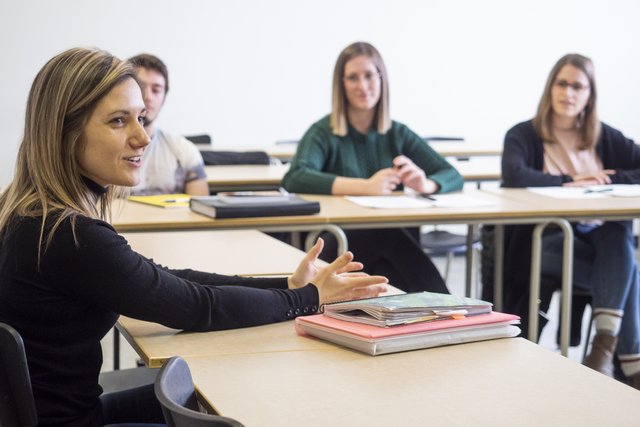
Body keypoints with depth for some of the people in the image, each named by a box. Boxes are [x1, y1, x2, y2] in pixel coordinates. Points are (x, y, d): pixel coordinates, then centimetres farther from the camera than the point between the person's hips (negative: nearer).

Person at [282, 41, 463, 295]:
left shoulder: (398, 134, 13)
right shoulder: (324, 133, 1)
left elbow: (452, 176, 7)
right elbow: (294, 178, -19)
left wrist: (425, 184, -19)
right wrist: (364, 187, -29)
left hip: (396, 245, 3)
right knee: (387, 235, -33)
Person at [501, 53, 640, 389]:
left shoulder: (605, 138, 13)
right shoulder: (523, 135, 2)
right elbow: (514, 176, -21)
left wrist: (606, 181, -14)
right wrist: (572, 182, -18)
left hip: (600, 239, 3)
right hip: (544, 241, -3)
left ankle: (605, 344, -39)